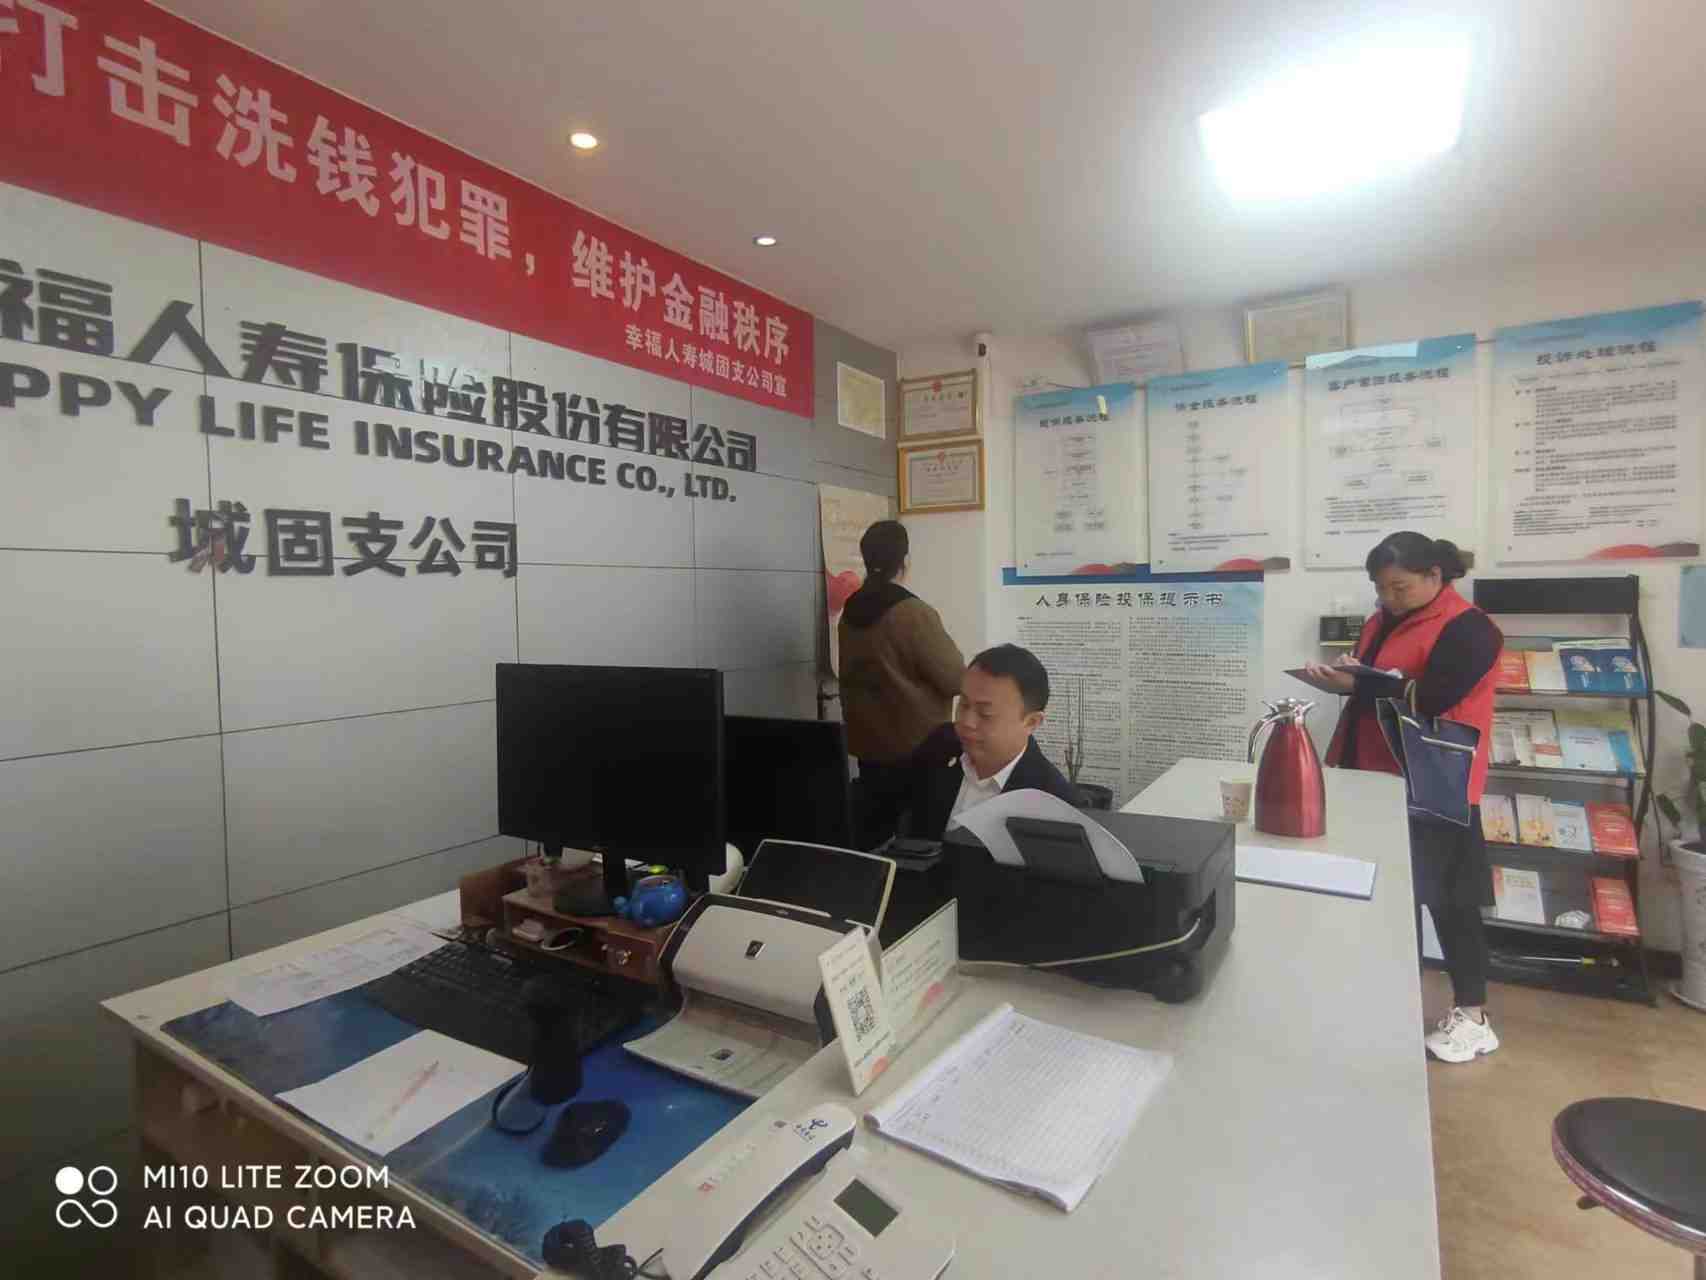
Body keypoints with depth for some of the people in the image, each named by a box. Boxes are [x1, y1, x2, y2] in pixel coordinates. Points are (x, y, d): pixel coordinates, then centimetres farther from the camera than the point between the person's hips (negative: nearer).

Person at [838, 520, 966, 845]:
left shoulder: (850, 611, 4)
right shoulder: (914, 613, -18)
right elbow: (956, 679, -14)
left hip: (867, 743, 7)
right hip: (916, 747, -7)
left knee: (871, 836, 14)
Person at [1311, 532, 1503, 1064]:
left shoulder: (1467, 629, -14)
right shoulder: (1382, 621, 11)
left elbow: (1430, 698, -23)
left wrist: (1355, 684, -27)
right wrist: (1340, 679, -2)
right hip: (1379, 779, 8)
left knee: (1445, 897, 3)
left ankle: (1473, 1016, 18)